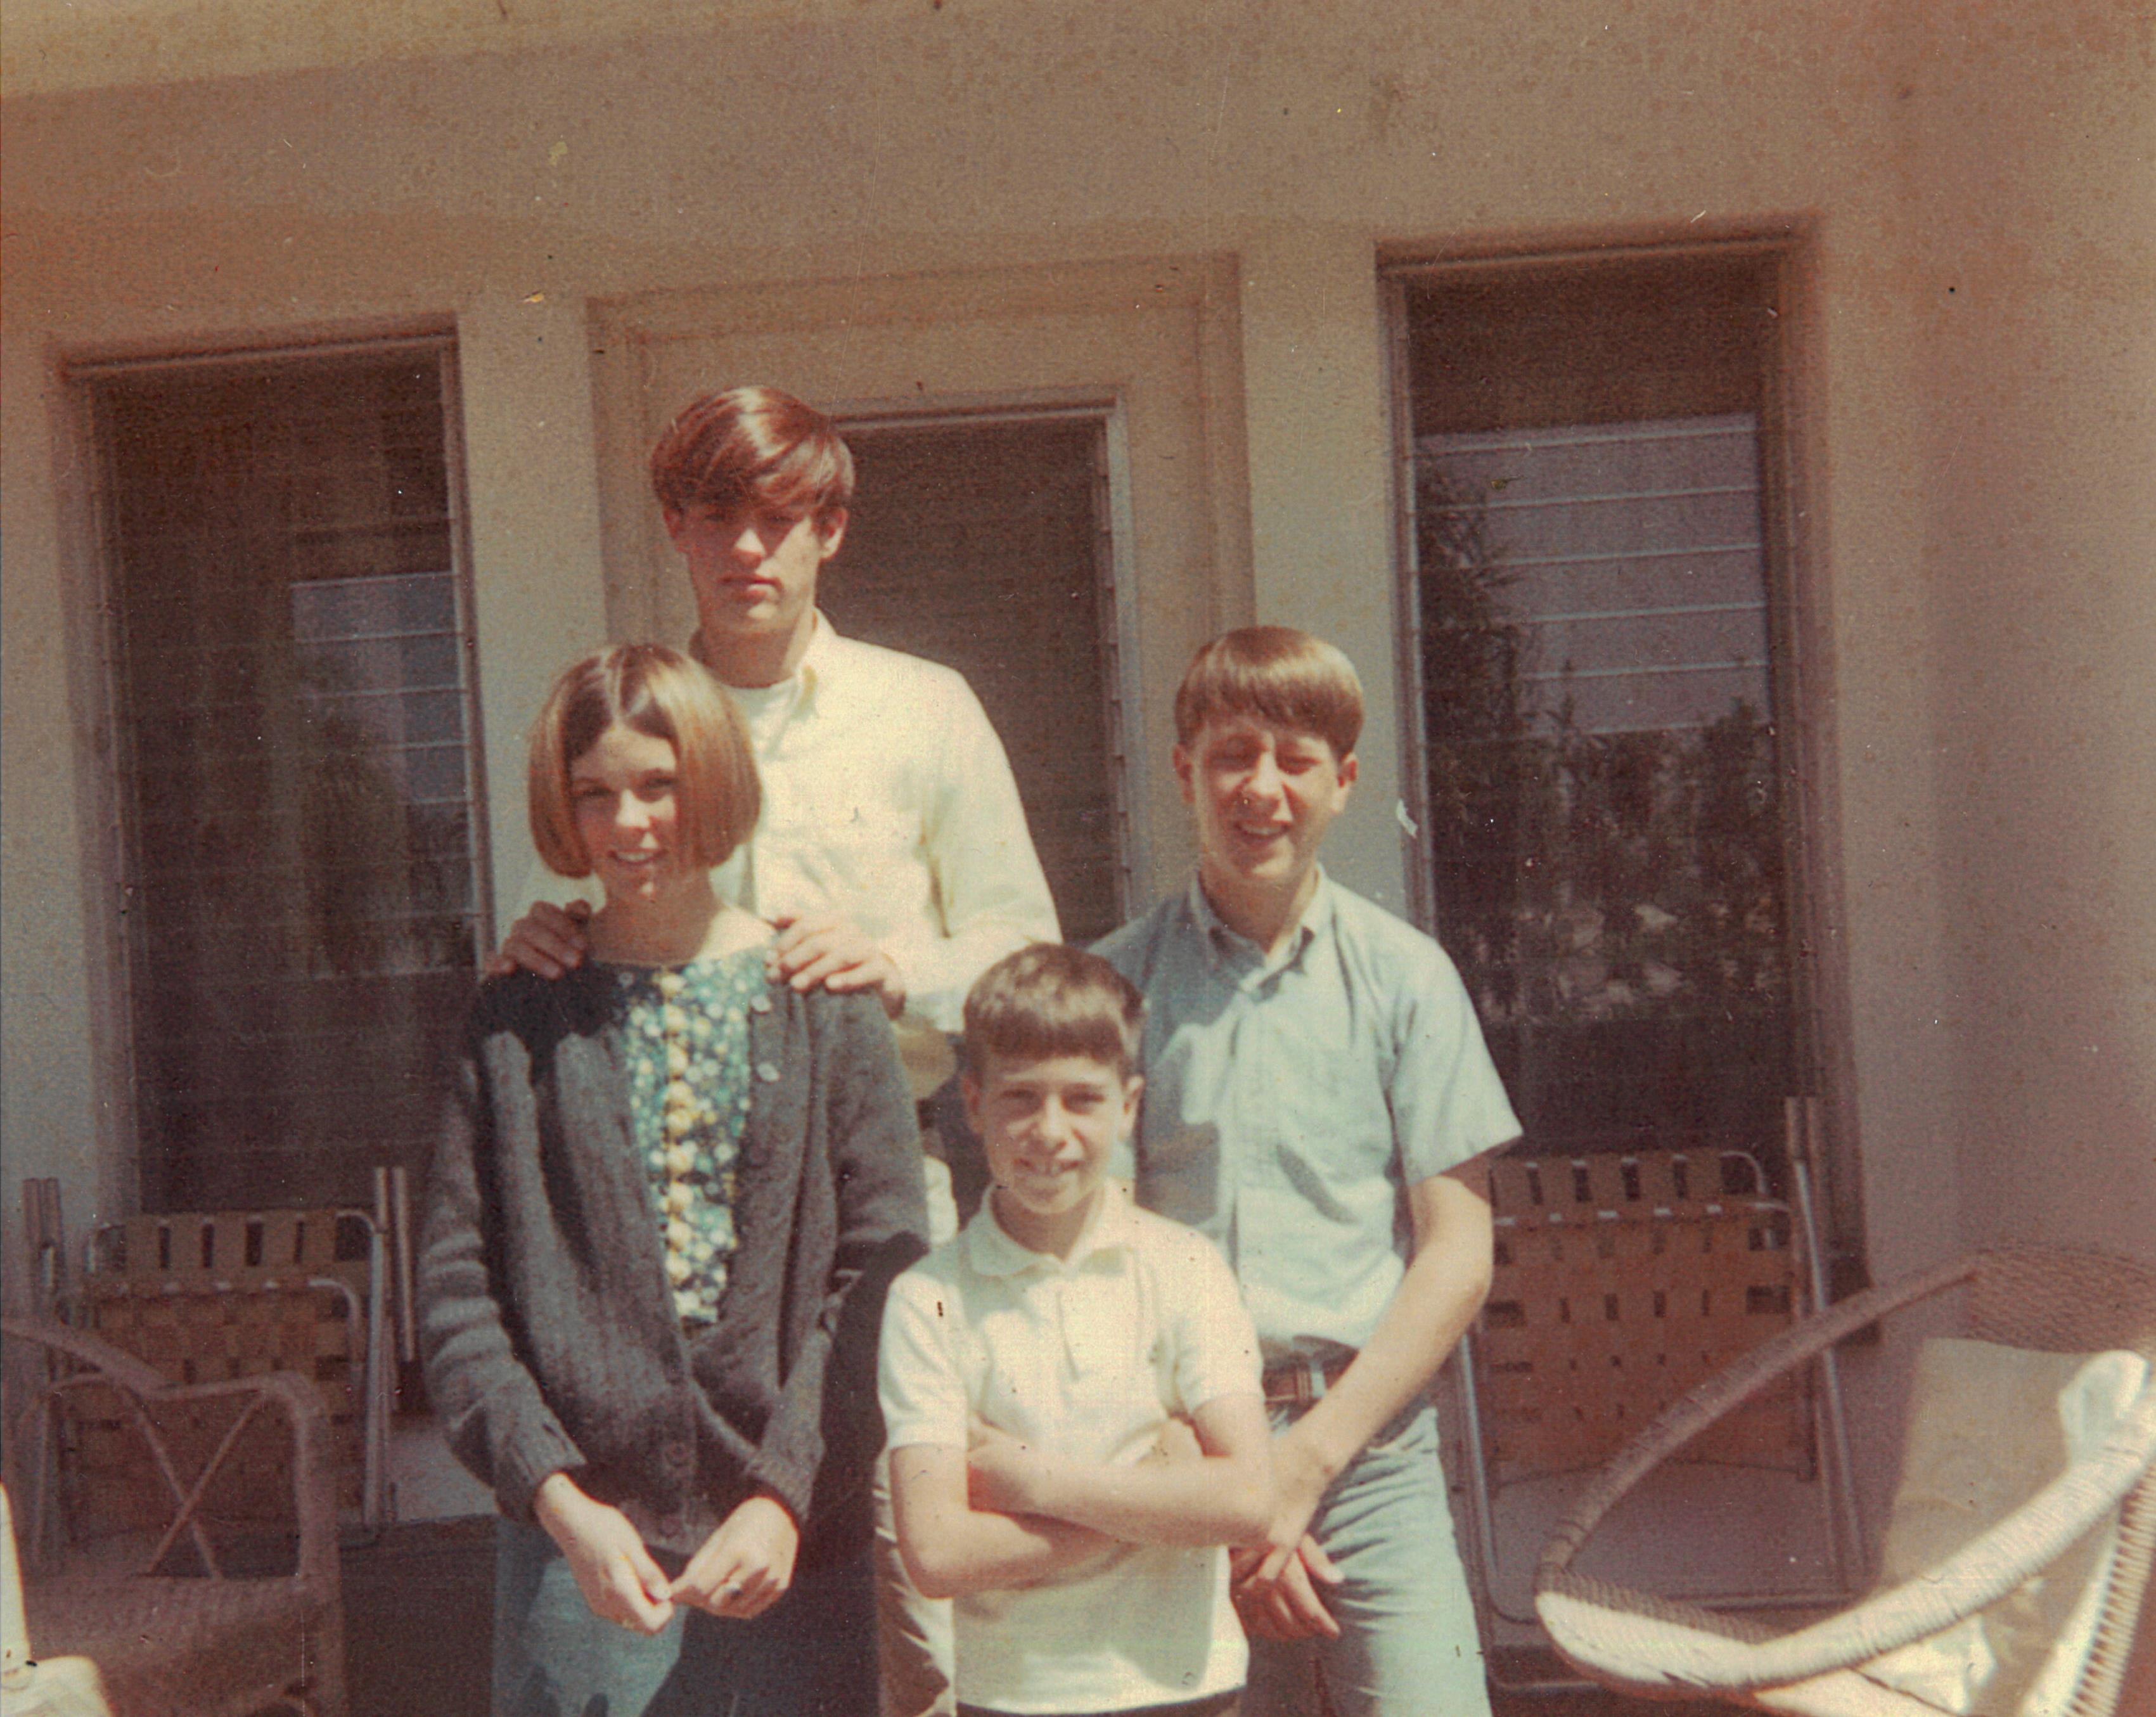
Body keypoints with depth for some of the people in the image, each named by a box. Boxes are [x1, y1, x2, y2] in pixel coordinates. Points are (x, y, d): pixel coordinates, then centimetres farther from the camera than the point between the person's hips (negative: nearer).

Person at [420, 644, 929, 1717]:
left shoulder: (822, 997, 3)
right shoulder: (520, 1020, 4)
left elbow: (880, 1270, -2)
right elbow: (454, 1296, 2)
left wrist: (787, 1496, -11)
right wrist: (561, 1502, -9)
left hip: (801, 1547, 0)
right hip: (580, 1552, 0)